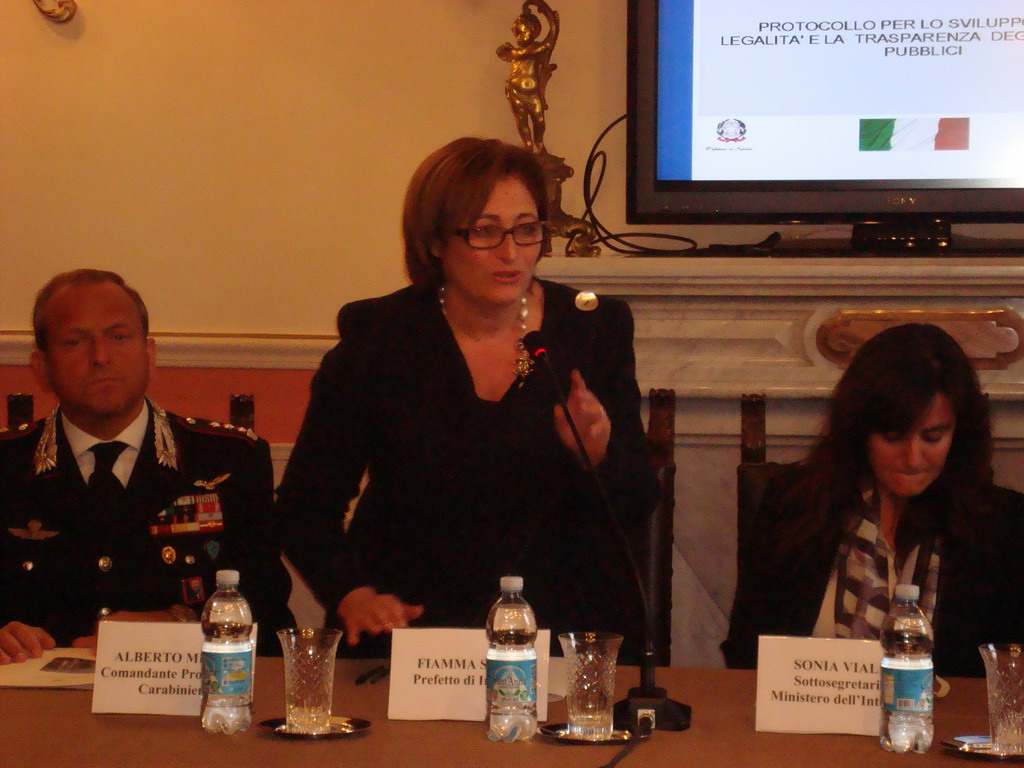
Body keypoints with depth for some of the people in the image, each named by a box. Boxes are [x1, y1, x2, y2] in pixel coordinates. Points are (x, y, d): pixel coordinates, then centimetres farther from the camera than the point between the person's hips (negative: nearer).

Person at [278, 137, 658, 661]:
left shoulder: (597, 328, 4)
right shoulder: (375, 338, -1)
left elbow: (637, 509, 6)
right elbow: (305, 503, 3)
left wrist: (598, 455, -16)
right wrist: (353, 596, -15)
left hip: (566, 632, 1)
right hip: (413, 632, -1)